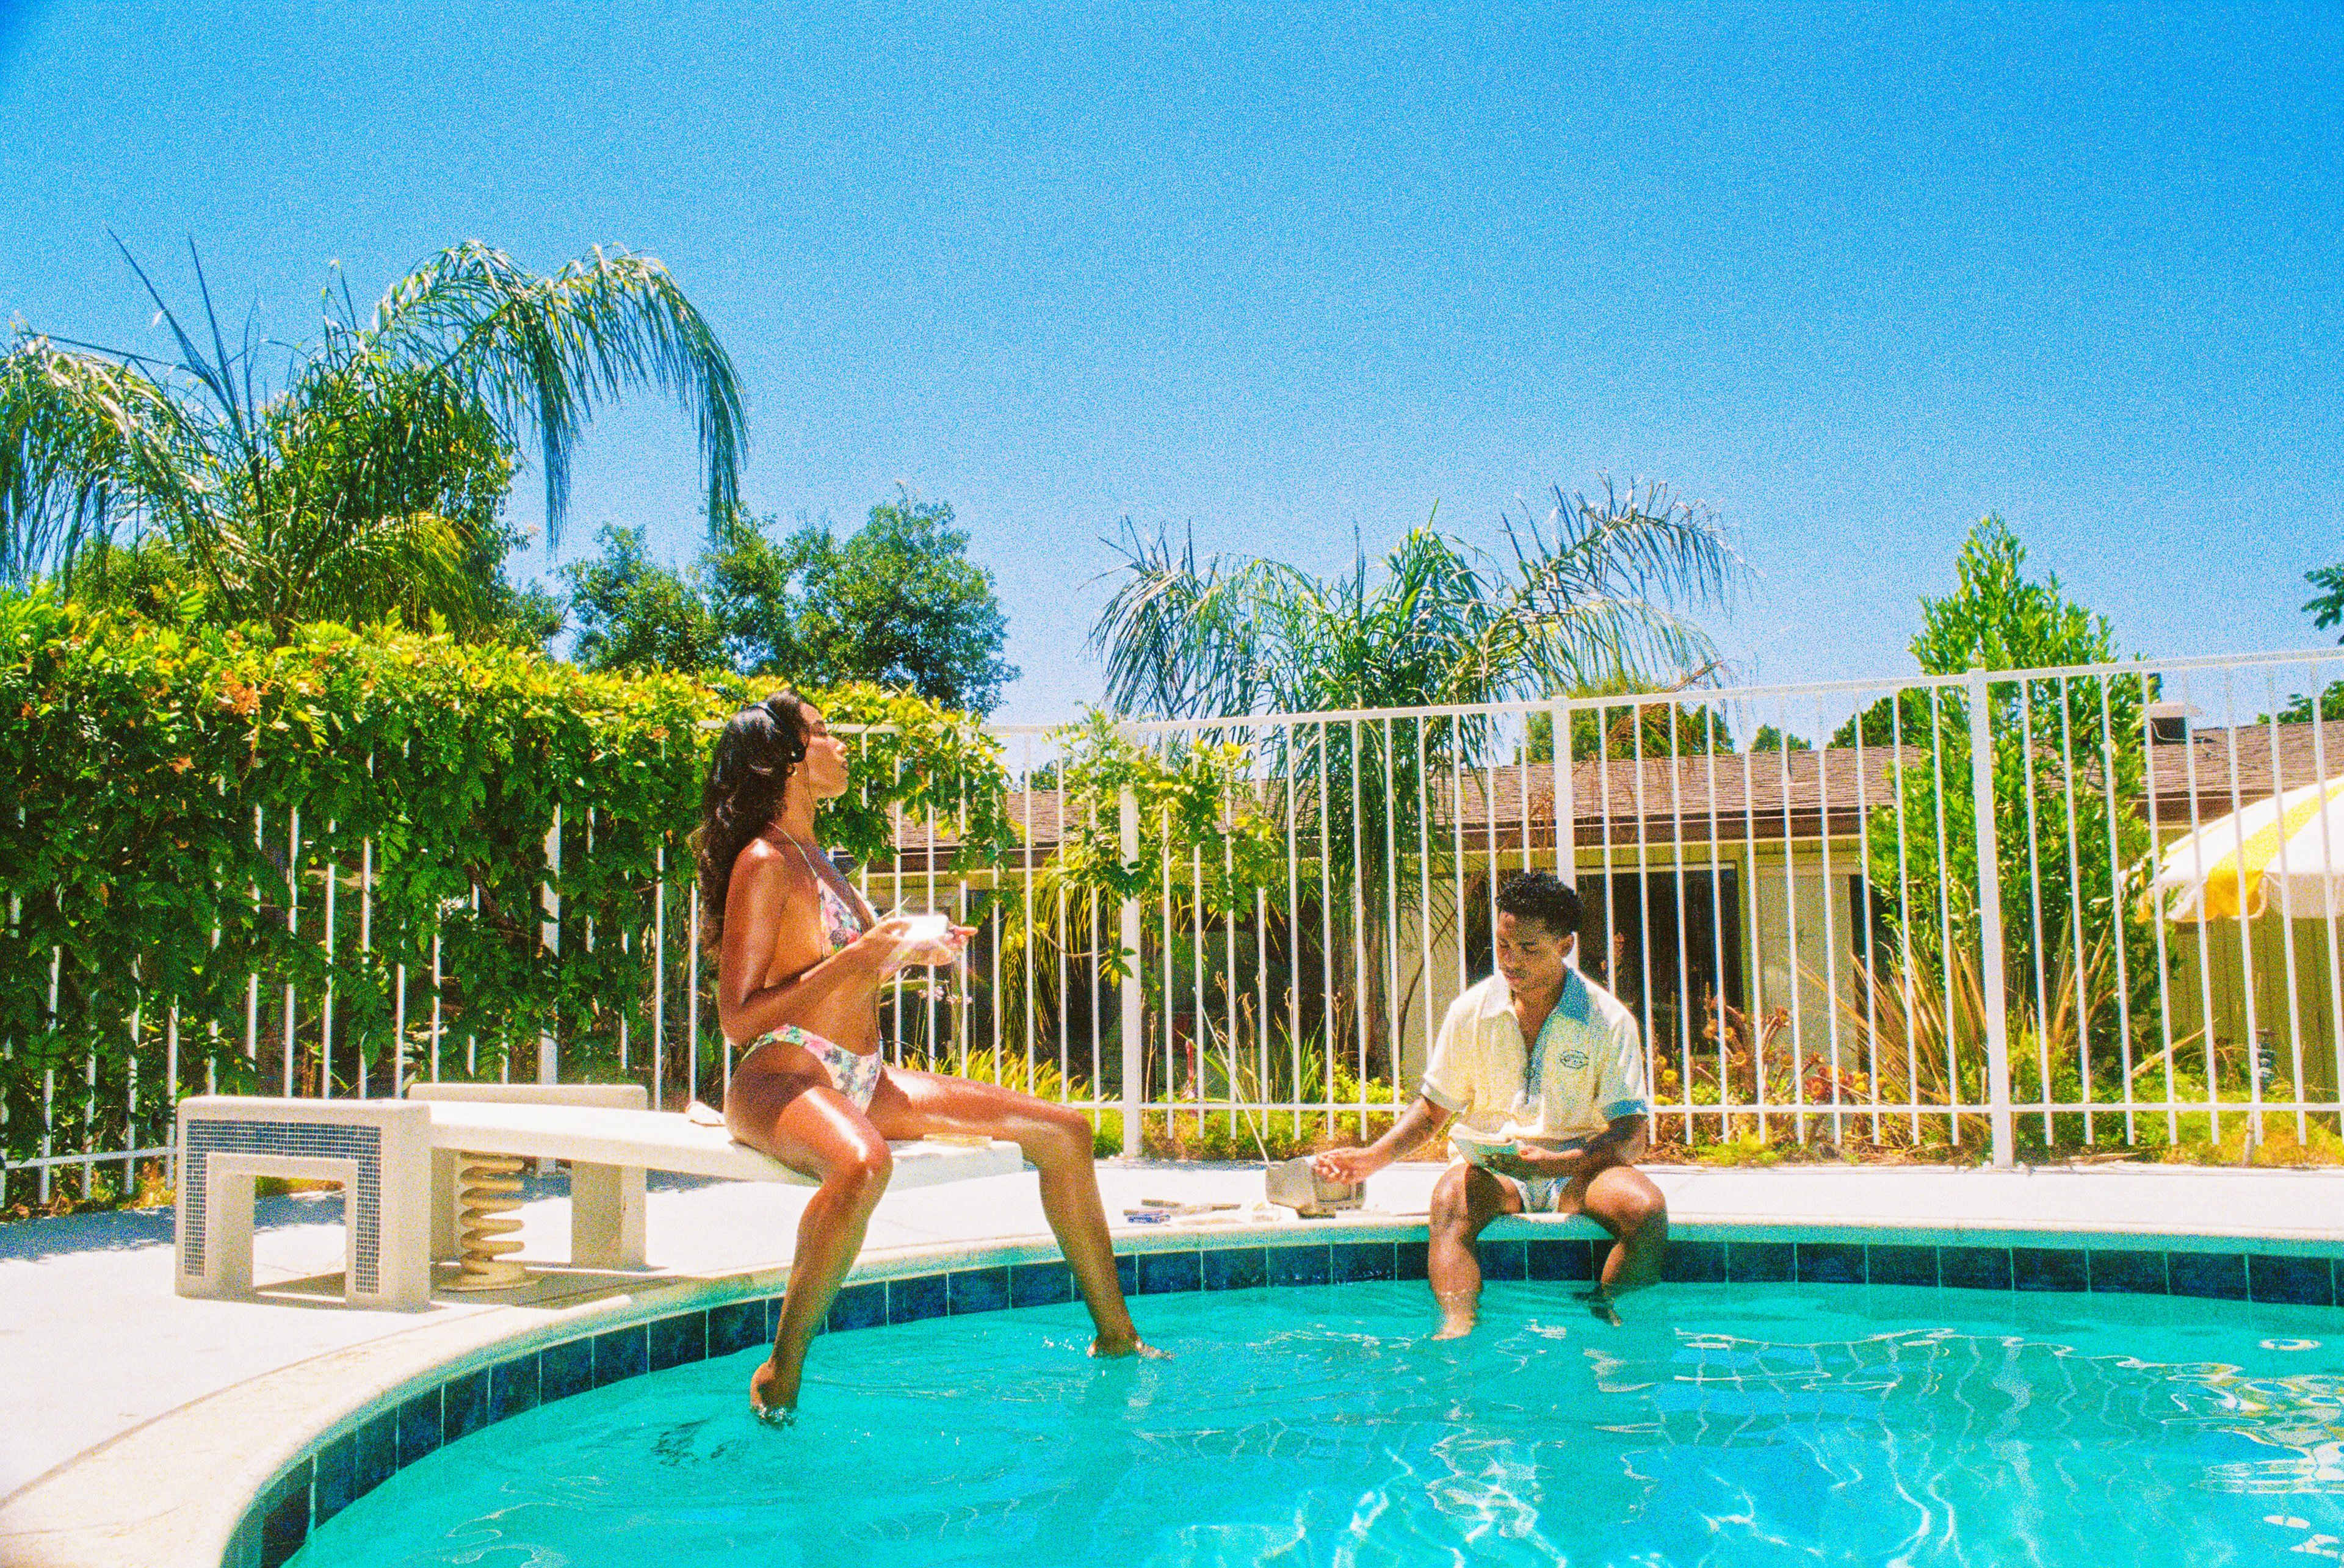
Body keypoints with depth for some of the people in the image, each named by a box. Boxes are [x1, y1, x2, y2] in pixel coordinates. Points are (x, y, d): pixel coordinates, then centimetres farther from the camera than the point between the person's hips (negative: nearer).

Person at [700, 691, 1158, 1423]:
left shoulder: (811, 856, 17)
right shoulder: (765, 863, -11)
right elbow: (738, 1018, -16)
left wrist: (911, 950, 12)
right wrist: (858, 960, -19)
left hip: (861, 1081, 9)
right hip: (782, 1077, -9)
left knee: (1063, 1130, 4)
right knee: (862, 1164, -45)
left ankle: (1116, 1336, 13)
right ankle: (782, 1370, -25)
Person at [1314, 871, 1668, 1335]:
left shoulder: (1609, 1020, -4)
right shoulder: (1472, 1011, 2)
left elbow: (1631, 1136, -8)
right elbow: (1433, 1108, 12)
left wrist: (1558, 1163, -27)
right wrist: (1375, 1157, -5)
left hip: (1576, 1172, 0)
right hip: (1490, 1168, 0)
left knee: (1646, 1209, -31)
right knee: (1451, 1198, -34)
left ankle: (1602, 1315, -16)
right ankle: (1458, 1327, -47)